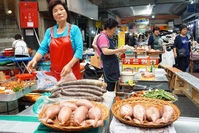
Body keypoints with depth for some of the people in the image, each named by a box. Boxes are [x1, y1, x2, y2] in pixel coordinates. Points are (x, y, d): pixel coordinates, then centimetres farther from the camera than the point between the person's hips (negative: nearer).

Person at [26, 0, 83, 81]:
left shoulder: (74, 29, -1)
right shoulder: (49, 31, 9)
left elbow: (79, 49, -9)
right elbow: (43, 49, 6)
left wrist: (69, 65, -20)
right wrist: (35, 59, -14)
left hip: (71, 71, -3)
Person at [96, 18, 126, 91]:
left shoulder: (109, 37, 17)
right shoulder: (103, 37, -14)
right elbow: (105, 51, -24)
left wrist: (119, 49, 10)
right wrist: (118, 50, -21)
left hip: (113, 65, 10)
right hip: (108, 67, -10)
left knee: (112, 88, 12)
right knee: (109, 89, -7)